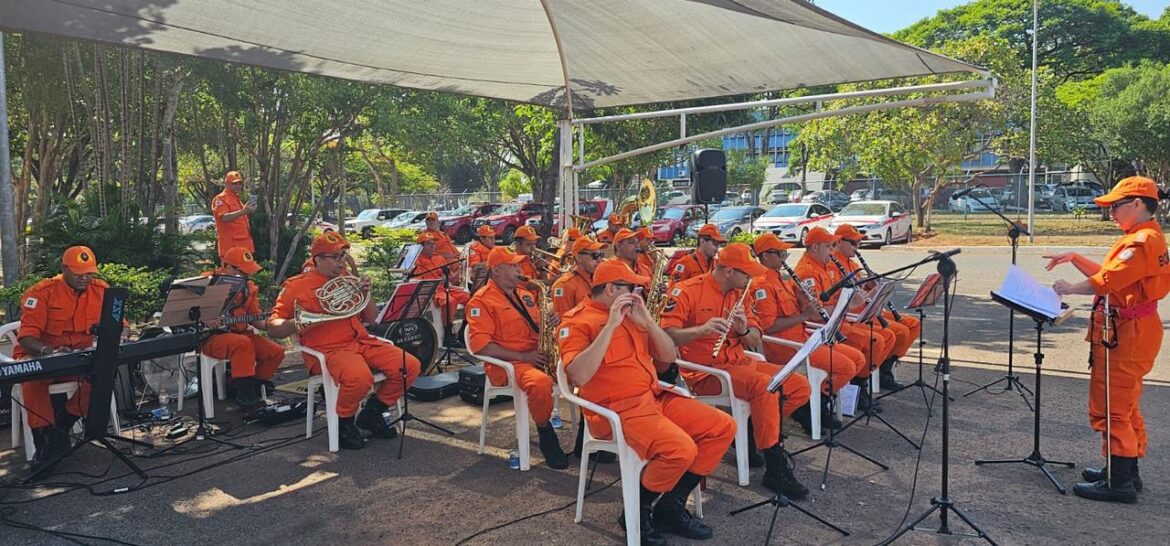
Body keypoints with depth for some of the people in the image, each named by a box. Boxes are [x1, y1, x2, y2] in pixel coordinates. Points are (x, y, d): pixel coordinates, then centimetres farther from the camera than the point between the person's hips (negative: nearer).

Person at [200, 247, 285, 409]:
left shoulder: (248, 288, 11)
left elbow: (254, 318, 11)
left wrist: (268, 324, -10)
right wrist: (204, 318, -21)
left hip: (239, 333, 6)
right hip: (210, 336, -6)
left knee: (276, 352, -9)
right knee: (242, 343, -36)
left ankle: (252, 388, 8)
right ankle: (244, 395, -27)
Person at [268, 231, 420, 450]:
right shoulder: (297, 286, 5)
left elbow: (371, 318, 22)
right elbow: (273, 329, 2)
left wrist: (366, 293, 4)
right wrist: (300, 321, -17)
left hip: (361, 341, 6)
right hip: (327, 349, -6)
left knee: (410, 366, -12)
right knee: (359, 377, -37)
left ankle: (372, 413, 7)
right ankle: (344, 423, -6)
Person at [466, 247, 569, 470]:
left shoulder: (524, 294, 18)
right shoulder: (482, 301, -5)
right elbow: (480, 345, -15)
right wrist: (522, 356, -19)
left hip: (538, 356, 7)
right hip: (507, 362, -7)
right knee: (541, 382, -38)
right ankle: (546, 436, -11)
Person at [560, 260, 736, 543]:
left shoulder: (630, 315, 14)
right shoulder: (578, 322, -8)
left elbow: (668, 356, 13)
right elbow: (578, 376, -25)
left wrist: (647, 321, -3)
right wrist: (610, 325, -23)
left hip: (656, 397, 8)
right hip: (617, 409, -8)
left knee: (723, 427, -1)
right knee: (681, 449, -30)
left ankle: (671, 506, 6)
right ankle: (637, 511, -3)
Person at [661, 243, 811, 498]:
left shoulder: (739, 294, 12)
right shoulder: (687, 291, -10)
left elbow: (755, 341, 11)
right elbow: (666, 335, -18)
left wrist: (743, 329, -12)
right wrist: (701, 329, -34)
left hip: (738, 362, 8)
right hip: (704, 370, -8)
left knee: (800, 386, -2)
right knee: (765, 386, -30)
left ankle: (755, 432, 15)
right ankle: (775, 469, -20)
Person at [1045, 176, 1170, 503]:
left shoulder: (1143, 241, -19)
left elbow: (1105, 281, -24)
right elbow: (1108, 274, 18)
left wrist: (1068, 289, -11)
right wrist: (1073, 258, 11)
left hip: (1125, 334, -11)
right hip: (1128, 332, 11)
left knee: (1111, 407, -5)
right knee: (1124, 406, 19)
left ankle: (1119, 483, 1)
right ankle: (1126, 472, 30)